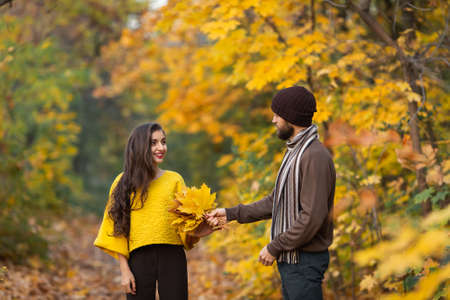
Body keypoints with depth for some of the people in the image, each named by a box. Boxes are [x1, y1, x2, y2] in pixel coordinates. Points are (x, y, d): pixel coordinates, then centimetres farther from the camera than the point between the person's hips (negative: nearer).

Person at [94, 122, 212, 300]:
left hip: (172, 255, 1)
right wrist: (124, 269, -3)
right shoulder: (124, 182, 7)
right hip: (139, 257, -1)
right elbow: (118, 229, 5)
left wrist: (198, 231, -16)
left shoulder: (174, 179, 10)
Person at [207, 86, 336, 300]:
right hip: (290, 259, 10)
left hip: (305, 261, -10)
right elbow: (274, 201, 19)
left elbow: (312, 218, -24)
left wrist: (275, 247, -17)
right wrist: (231, 214, 15)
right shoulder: (294, 152, 13)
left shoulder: (315, 157, -19)